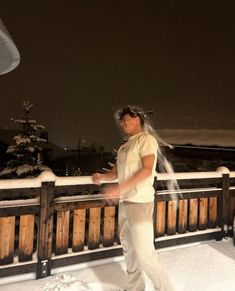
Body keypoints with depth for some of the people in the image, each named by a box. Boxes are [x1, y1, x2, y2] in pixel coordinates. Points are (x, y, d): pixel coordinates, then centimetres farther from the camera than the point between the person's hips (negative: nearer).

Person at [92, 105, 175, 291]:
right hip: (124, 203, 8)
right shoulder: (124, 147, 16)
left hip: (140, 203, -8)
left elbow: (147, 170, -19)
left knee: (144, 252, -5)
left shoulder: (147, 140, -7)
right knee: (128, 248, 17)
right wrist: (101, 177, -6)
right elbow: (116, 172, 14)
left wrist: (120, 188, -26)